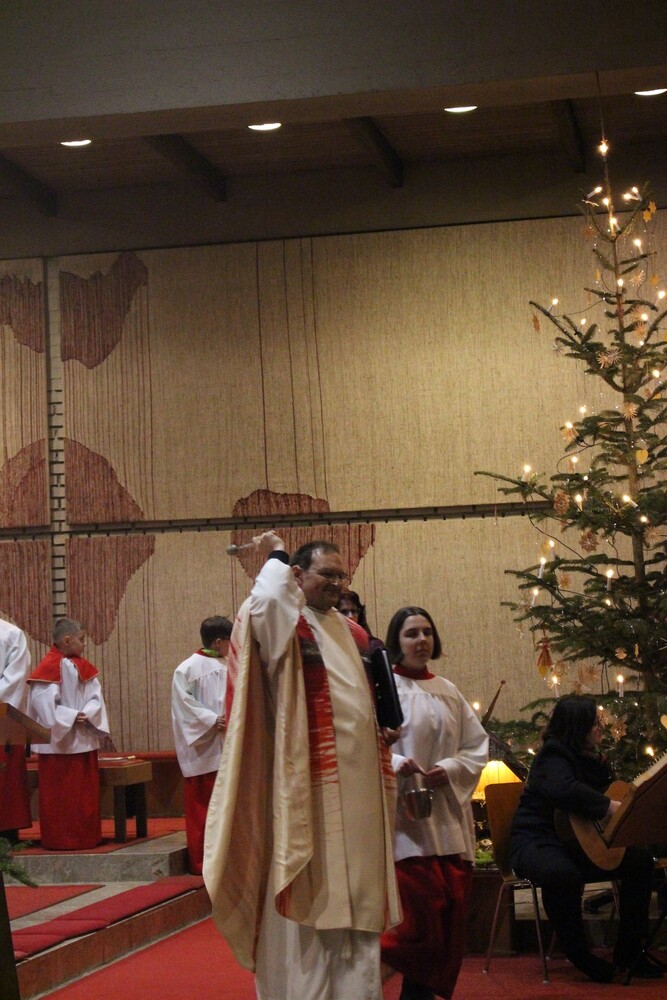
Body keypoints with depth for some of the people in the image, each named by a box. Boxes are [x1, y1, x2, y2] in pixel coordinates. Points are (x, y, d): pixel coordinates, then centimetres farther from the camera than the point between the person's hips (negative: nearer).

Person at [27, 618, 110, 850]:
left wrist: (87, 714, -14)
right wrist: (73, 716, -19)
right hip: (58, 742, -7)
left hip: (84, 741, 7)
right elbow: (45, 703, -19)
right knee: (60, 796, -1)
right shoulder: (49, 668, -12)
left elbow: (96, 697, 5)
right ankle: (60, 839, 6)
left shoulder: (83, 667, 10)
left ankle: (86, 837, 18)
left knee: (86, 794, 10)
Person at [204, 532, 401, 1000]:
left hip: (360, 791, 7)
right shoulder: (287, 625, -5)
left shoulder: (354, 634, 17)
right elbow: (267, 603, -30)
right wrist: (276, 558, -11)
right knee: (313, 905, -4)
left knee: (357, 903, 10)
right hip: (311, 792, -7)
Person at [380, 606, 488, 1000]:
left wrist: (450, 768, -6)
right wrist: (395, 764, -25)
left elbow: (478, 746, 12)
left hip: (448, 816, 5)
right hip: (404, 815, -5)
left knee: (453, 906, 1)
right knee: (423, 907, -15)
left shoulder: (449, 693, 14)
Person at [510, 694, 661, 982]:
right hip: (537, 841, -9)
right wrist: (609, 807, -32)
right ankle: (579, 955, -21)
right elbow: (563, 790, -36)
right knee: (562, 874, -42)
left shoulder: (591, 758, 14)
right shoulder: (553, 758, -14)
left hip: (578, 844, 9)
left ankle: (628, 953, 1)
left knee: (640, 860, -5)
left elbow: (606, 790, 27)